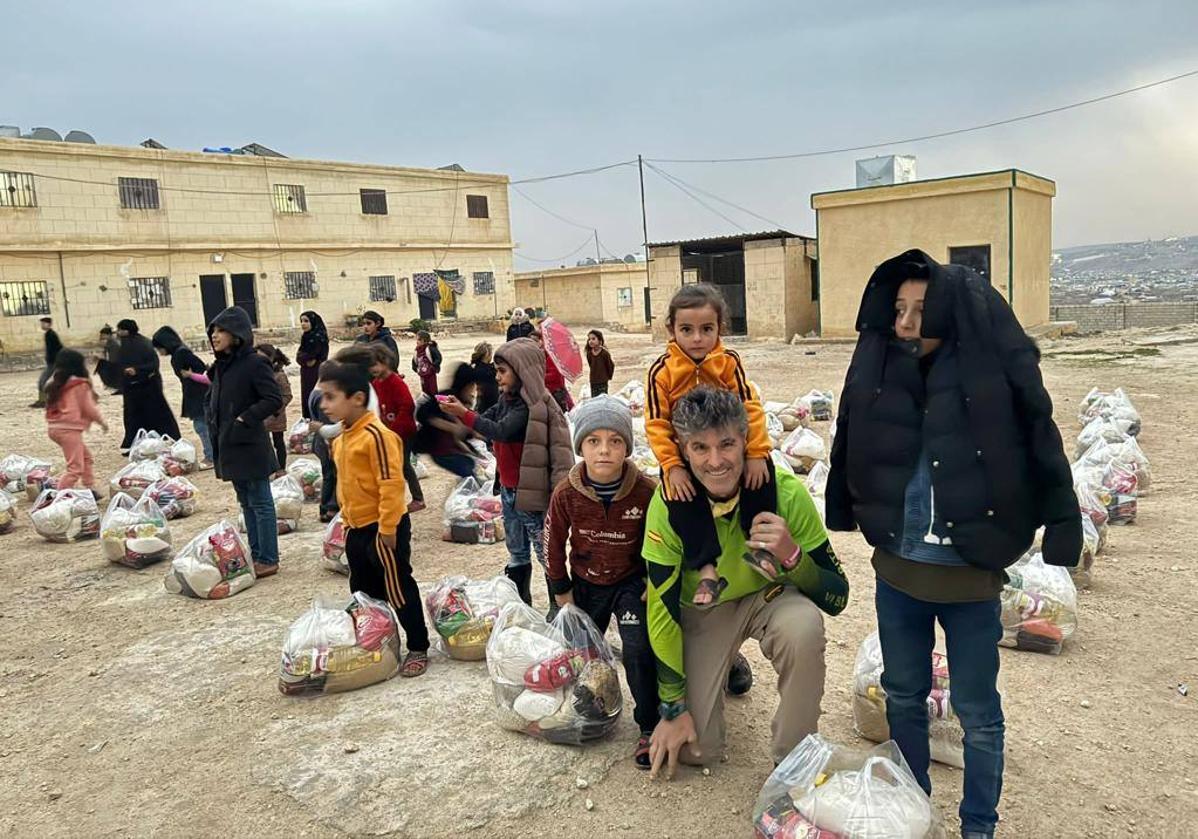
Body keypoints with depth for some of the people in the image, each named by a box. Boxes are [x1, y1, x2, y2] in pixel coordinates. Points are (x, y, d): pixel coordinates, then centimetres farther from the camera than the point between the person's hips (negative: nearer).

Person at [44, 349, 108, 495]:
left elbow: (52, 406, 17)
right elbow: (89, 408, -5)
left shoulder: (55, 383, 14)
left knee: (86, 456, 22)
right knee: (75, 468, -7)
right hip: (69, 428, -9)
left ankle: (90, 489, 25)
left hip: (55, 427, 9)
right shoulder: (81, 385, -9)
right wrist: (102, 422, 11)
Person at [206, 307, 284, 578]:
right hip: (229, 446, 8)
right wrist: (214, 422, 11)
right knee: (246, 504, 15)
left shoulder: (254, 363, -13)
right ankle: (256, 554, 25)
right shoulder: (222, 366, 11)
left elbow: (274, 399, -19)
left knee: (260, 504, 0)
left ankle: (268, 559, 7)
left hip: (250, 446, -8)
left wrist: (246, 418, -19)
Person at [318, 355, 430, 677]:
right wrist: (347, 519, 19)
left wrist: (387, 527, -23)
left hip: (383, 529, -9)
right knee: (363, 591, 20)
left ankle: (418, 649, 16)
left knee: (398, 590, 2)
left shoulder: (376, 435, -22)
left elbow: (391, 483, -24)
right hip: (356, 529, 9)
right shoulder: (340, 439, 8)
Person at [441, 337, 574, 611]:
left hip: (531, 491, -9)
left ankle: (559, 608, 17)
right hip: (508, 489, 9)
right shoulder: (507, 399, 6)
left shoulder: (532, 406, -22)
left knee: (546, 553, 4)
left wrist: (464, 413, -29)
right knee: (517, 553, 21)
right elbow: (488, 420, 7)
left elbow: (500, 431, -30)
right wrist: (459, 411, -9)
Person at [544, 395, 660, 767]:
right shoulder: (566, 494, -19)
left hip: (631, 581, -2)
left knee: (639, 650, -16)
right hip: (586, 583, 3)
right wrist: (562, 590, 2)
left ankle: (649, 728, 0)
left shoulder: (645, 491, -23)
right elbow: (553, 542, -4)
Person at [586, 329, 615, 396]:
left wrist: (609, 377, 6)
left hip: (603, 382, -4)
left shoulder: (605, 353, -15)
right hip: (593, 382, 4)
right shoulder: (589, 354, -3)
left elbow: (610, 366, -4)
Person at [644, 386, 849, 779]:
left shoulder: (786, 493, -26)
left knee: (804, 626, -35)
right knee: (695, 750, -7)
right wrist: (673, 708, -14)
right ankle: (720, 668, 26)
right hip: (701, 610, 1)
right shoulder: (669, 504, -25)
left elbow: (837, 598, -20)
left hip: (770, 596, 0)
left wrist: (792, 556, -40)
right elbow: (662, 609, -17)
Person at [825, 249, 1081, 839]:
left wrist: (1062, 535, -12)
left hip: (971, 577, -3)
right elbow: (850, 446, 5)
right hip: (896, 571, 4)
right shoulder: (878, 363, -5)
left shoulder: (997, 370, -15)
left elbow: (1043, 454, -10)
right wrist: (841, 516, 9)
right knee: (903, 696, 21)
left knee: (977, 712, 14)